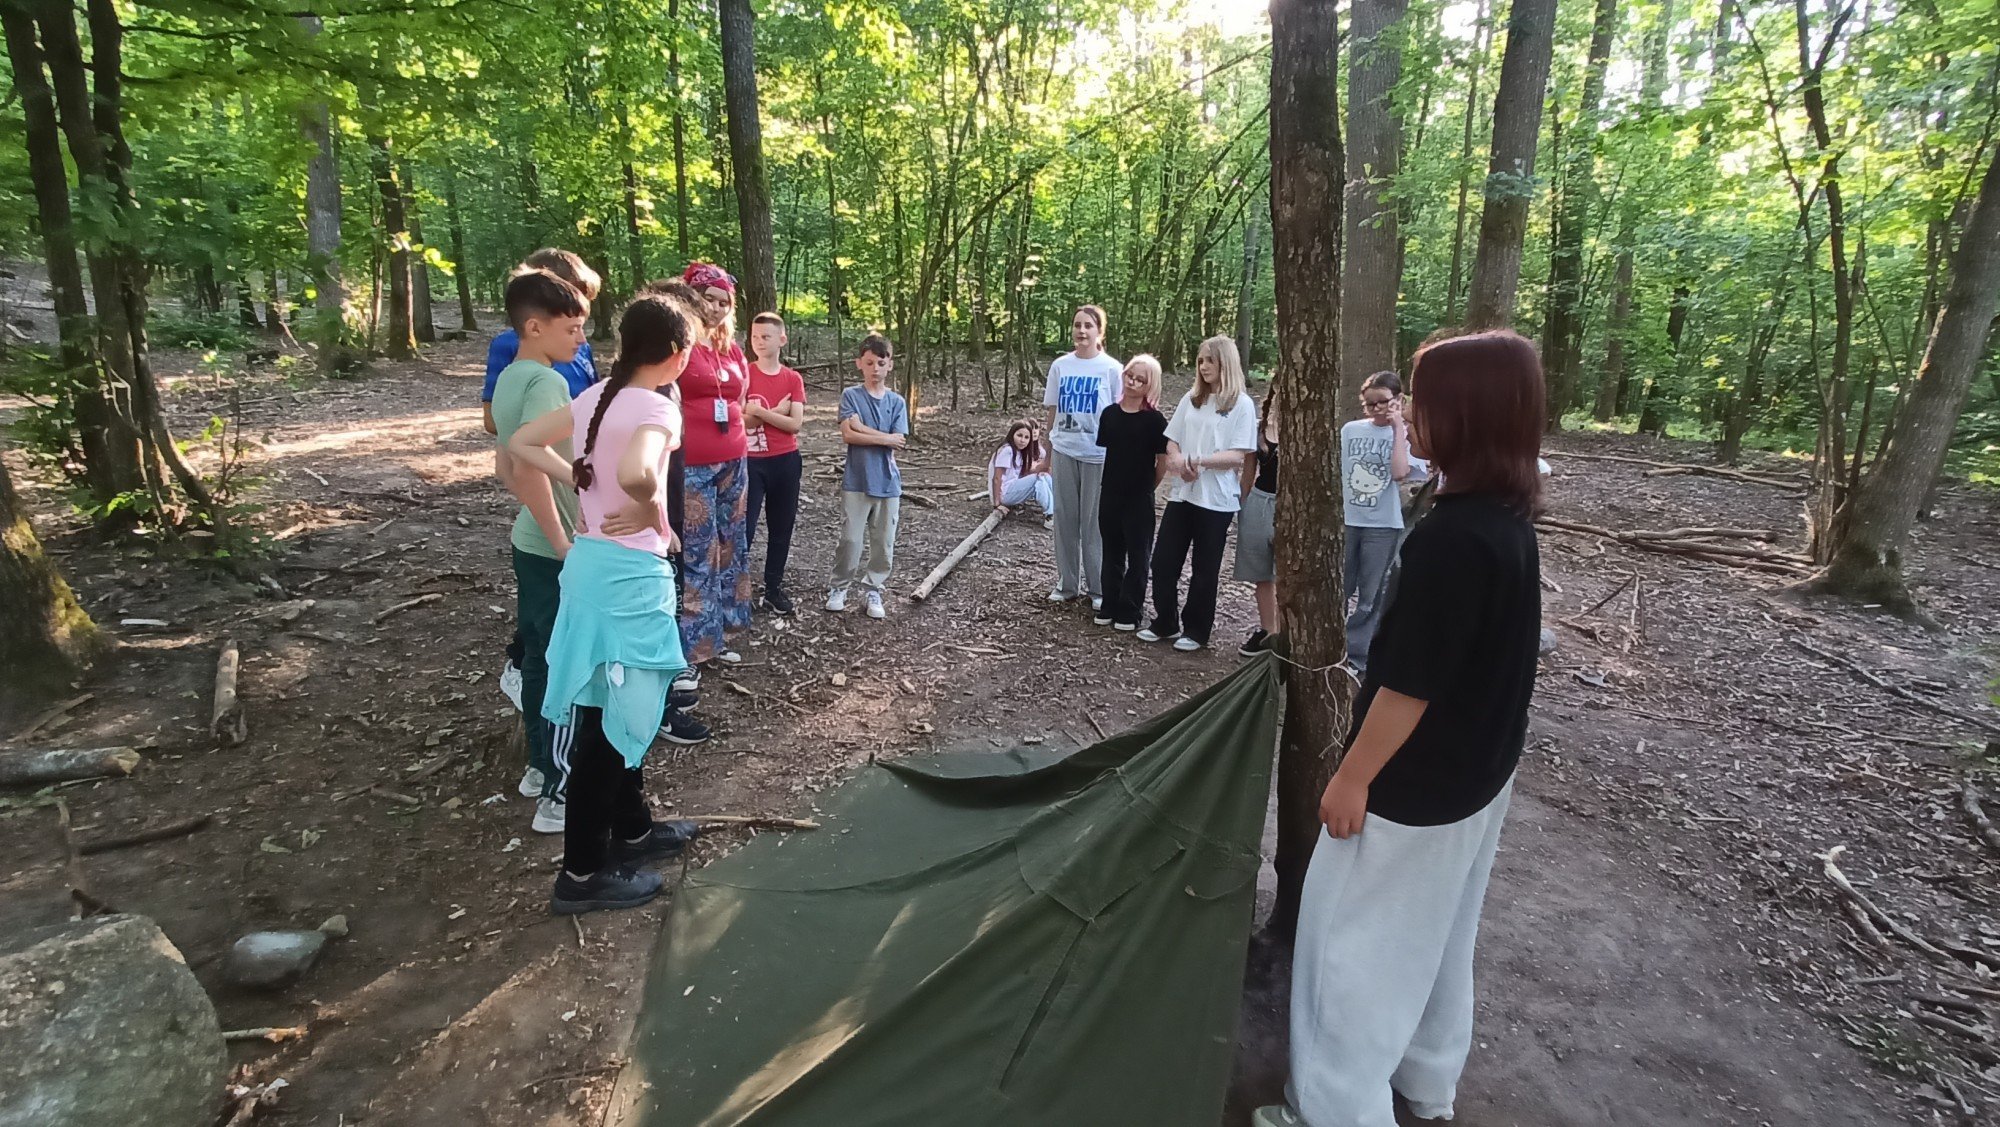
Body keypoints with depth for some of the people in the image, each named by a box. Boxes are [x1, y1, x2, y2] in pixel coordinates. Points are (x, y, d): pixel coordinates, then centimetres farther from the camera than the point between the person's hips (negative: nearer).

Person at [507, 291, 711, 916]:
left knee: (615, 709, 20)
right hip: (631, 573, -9)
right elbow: (634, 473, -37)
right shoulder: (657, 408, -17)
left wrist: (580, 480, 9)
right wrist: (652, 513, -18)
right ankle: (582, 872, 15)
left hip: (590, 561, 9)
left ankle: (633, 829, 37)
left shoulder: (597, 396, 7)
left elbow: (523, 443, 15)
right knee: (616, 718, 3)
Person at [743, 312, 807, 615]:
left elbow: (795, 423, -6)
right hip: (751, 461, -4)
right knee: (744, 528, -5)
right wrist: (776, 411, -11)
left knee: (782, 528, 10)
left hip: (786, 462, 4)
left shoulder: (794, 379, 5)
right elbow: (740, 419, -12)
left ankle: (773, 590, 23)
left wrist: (759, 410, -15)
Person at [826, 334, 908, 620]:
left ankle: (873, 590, 21)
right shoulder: (850, 396, 0)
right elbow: (848, 435, -13)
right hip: (856, 482, -2)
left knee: (884, 543, 7)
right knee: (851, 540, -2)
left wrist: (862, 428, -9)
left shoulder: (897, 402, 5)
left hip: (888, 483, 2)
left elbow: (898, 442, -6)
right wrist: (885, 437, -11)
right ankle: (839, 588, 17)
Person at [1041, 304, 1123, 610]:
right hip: (1064, 452, 3)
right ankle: (1067, 584, 21)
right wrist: (1048, 454, 10)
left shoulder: (1111, 369, -5)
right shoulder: (1060, 366, 4)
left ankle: (1099, 588, 15)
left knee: (1095, 522, 3)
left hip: (1098, 454, -3)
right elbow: (1052, 412, 9)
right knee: (1065, 519, 9)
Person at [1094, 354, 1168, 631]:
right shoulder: (1109, 413, 3)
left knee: (1137, 554, 5)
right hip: (1110, 493, 5)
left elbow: (1163, 460, -7)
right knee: (1112, 551, 12)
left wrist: (1148, 488, 0)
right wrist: (1111, 481, 9)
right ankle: (1109, 606, 23)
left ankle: (1130, 611, 13)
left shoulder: (1154, 419, -10)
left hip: (1139, 498, -4)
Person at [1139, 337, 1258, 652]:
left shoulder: (1241, 404, -5)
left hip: (1216, 499, -5)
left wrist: (1201, 461, -24)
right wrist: (1177, 459, -11)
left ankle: (1196, 630, 20)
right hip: (1182, 493, 5)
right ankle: (1165, 622, 21)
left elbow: (1239, 455, -11)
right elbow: (1172, 441, 11)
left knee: (1205, 568, 6)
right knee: (1163, 560, 5)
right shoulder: (1191, 399, 10)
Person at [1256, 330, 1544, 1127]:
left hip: (1415, 784, -9)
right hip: (1478, 773, 9)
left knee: (1352, 939, 7)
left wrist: (1352, 778, -15)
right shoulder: (1507, 520, 1)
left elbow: (1411, 683, -26)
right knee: (1432, 930, 25)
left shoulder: (1452, 537, -29)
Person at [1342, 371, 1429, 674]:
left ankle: (1356, 658, 18)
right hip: (1346, 521, 3)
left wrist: (1398, 428, -18)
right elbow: (1337, 476, 8)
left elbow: (1400, 473, -23)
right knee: (1337, 591, 13)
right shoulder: (1350, 430, 1)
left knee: (1369, 597, 7)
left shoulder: (1409, 435, -6)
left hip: (1383, 526, -3)